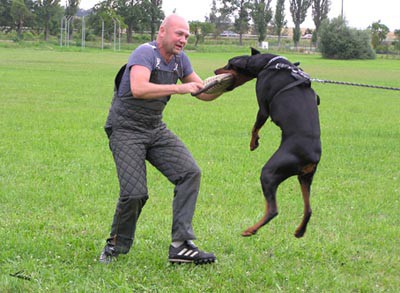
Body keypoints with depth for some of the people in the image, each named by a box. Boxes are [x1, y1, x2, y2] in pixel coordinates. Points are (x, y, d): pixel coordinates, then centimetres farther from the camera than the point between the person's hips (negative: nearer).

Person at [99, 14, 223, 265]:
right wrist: (178, 88, -36)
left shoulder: (179, 59, 6)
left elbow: (204, 92, 13)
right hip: (126, 131, -8)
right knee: (135, 193, -17)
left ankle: (181, 246, -12)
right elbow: (138, 89, -36)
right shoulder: (146, 53, -18)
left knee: (190, 173, -11)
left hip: (156, 129, 8)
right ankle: (116, 247, 10)